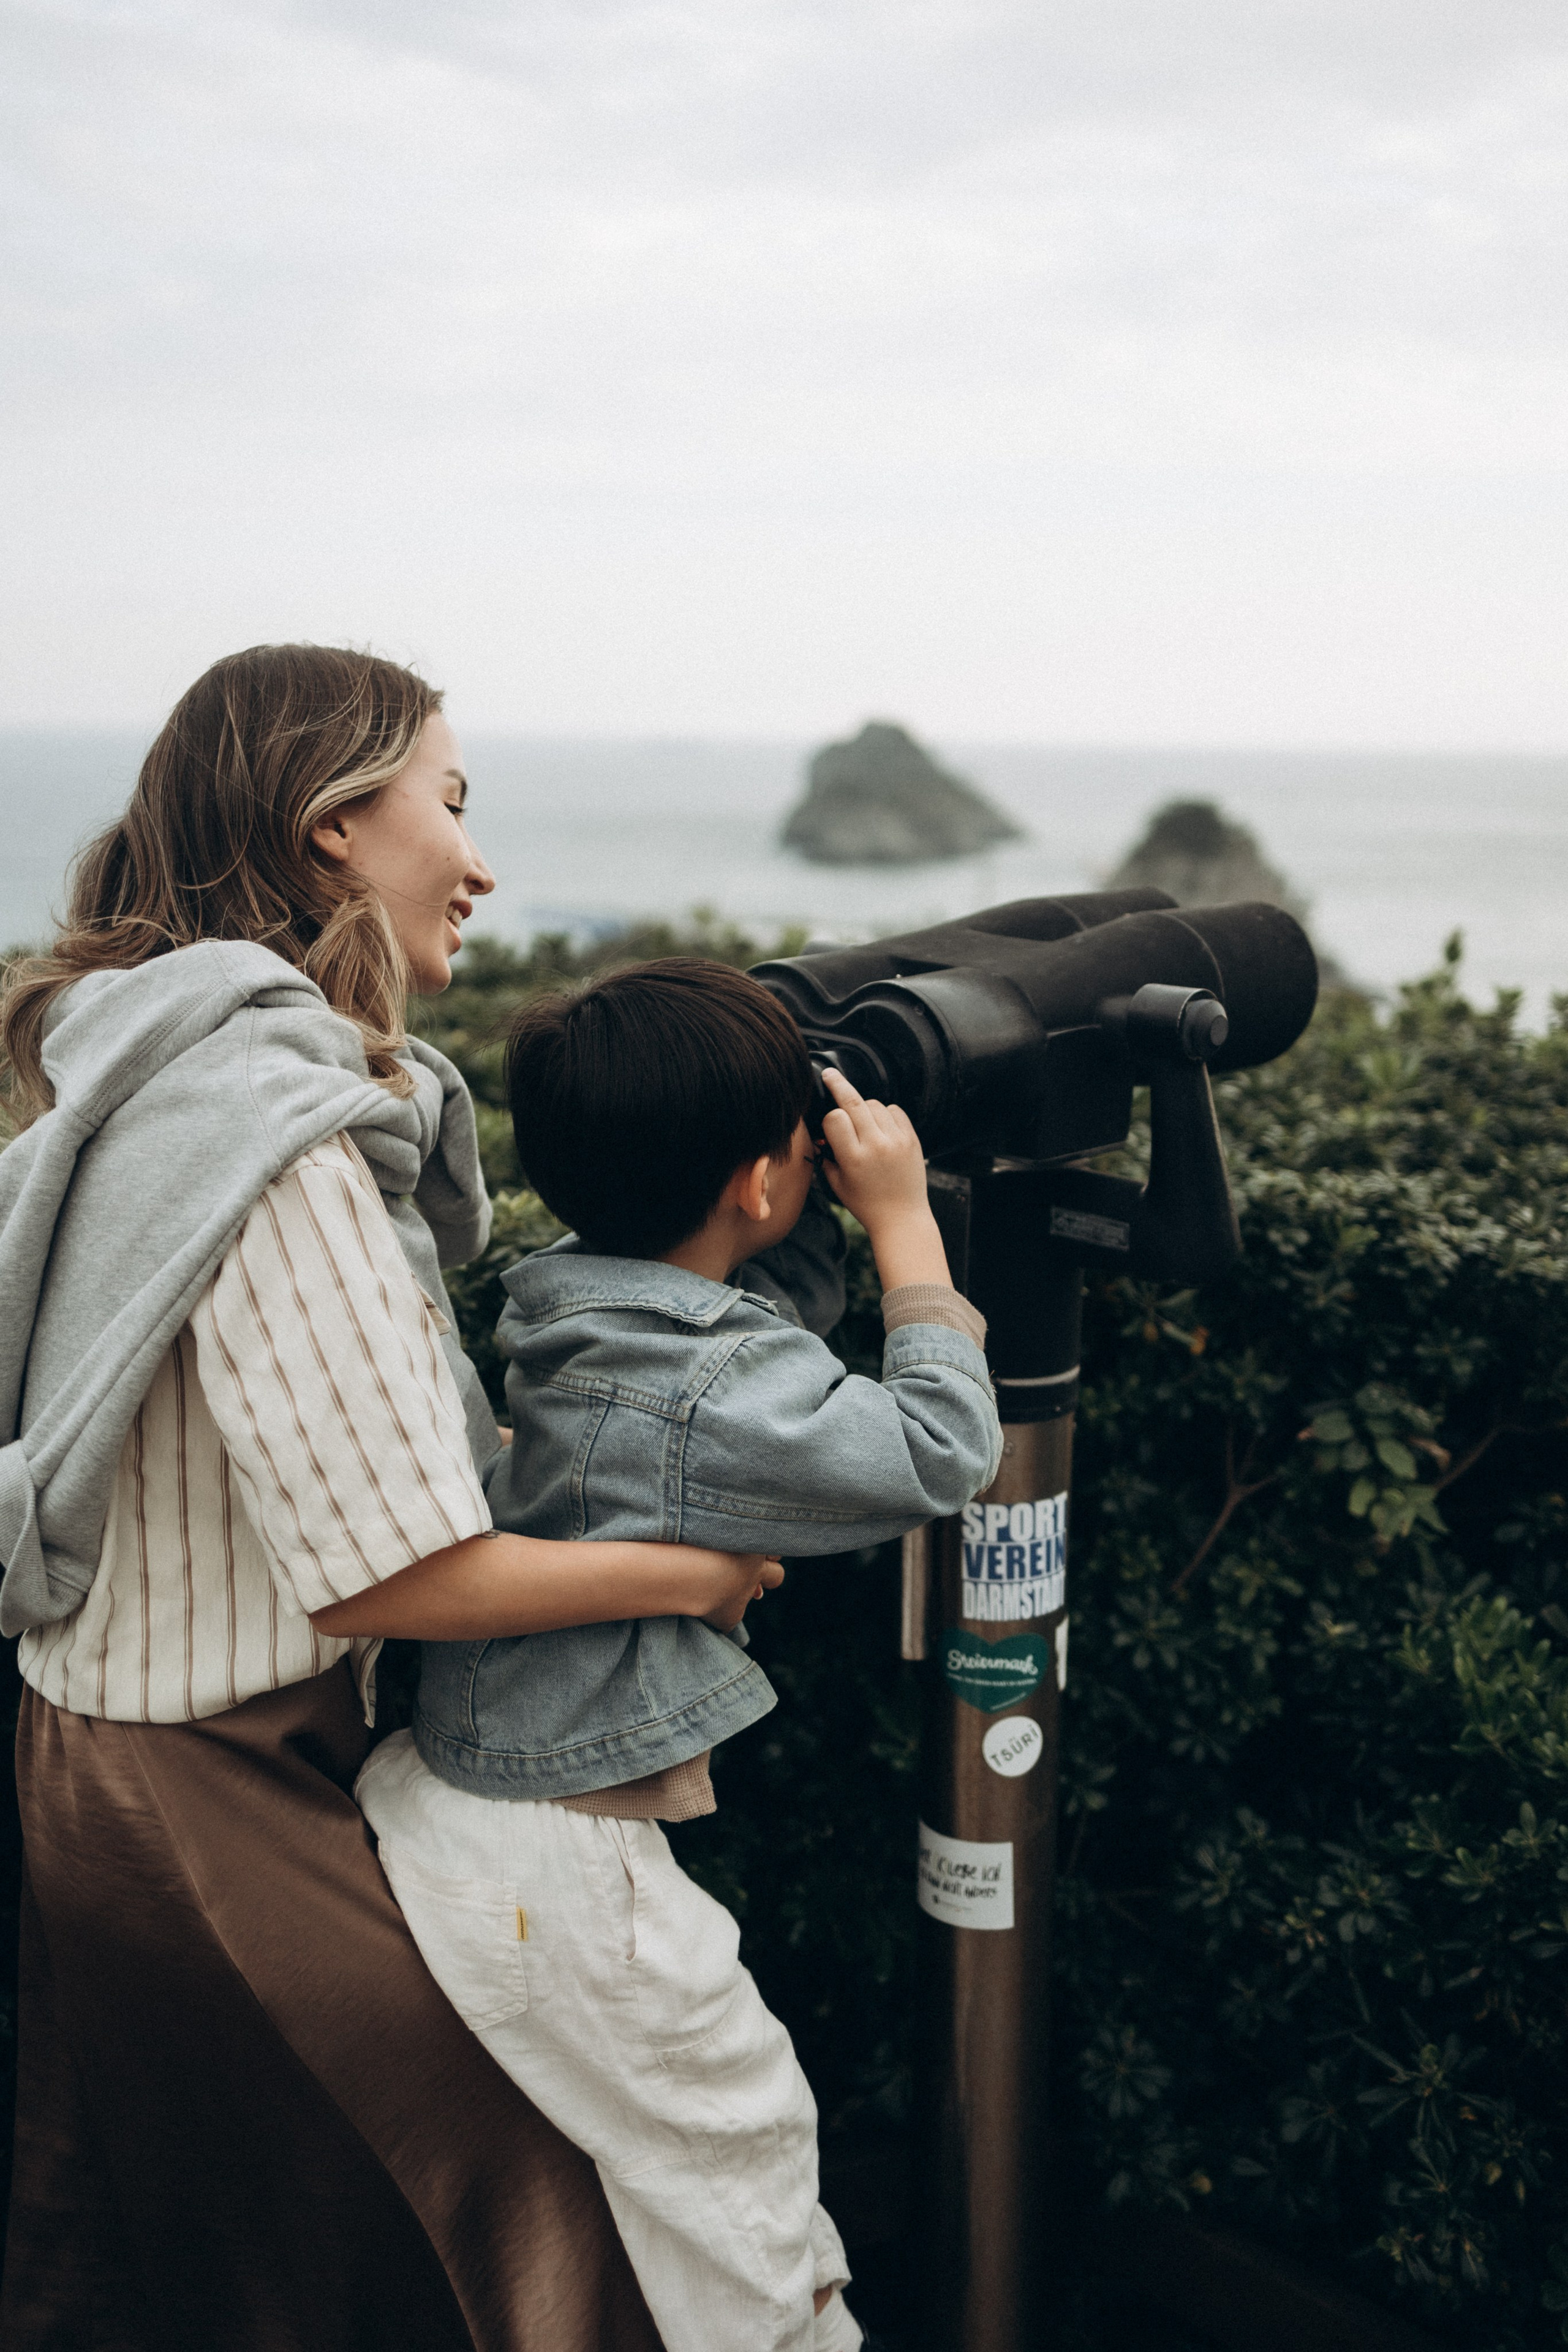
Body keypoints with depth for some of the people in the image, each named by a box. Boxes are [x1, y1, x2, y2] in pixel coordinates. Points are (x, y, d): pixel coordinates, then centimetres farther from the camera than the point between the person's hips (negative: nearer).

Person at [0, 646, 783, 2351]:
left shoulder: (174, 1074, 7)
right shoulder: (274, 1133, -25)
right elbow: (396, 1569, -24)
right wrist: (695, 1574, -12)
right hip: (213, 1804, -10)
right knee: (510, 2190, 9)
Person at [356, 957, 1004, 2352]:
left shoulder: (559, 1315, 3)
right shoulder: (723, 1388, -23)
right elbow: (948, 1454, -14)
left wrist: (848, 1231, 7)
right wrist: (903, 1218, -8)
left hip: (442, 1802, 9)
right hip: (553, 1876, -8)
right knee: (743, 2151, 10)